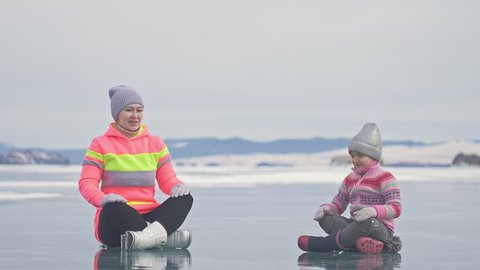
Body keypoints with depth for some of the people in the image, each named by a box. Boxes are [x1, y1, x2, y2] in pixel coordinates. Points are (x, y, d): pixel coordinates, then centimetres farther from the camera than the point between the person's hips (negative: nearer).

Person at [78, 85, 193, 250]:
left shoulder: (155, 143, 17)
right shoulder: (101, 144, 6)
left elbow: (167, 179, 14)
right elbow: (86, 183, -2)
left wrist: (178, 186, -12)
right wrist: (102, 199, -25)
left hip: (148, 216, 4)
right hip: (115, 220, -3)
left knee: (185, 198, -23)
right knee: (114, 209, -39)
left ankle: (151, 234, -50)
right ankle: (170, 237, -40)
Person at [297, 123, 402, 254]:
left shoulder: (385, 178, -4)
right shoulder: (350, 179, 17)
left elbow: (396, 209, -16)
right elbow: (337, 205, 18)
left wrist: (373, 210, -36)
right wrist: (326, 207, -8)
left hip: (381, 230, -6)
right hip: (355, 226, 6)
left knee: (366, 221, -40)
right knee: (325, 217, -17)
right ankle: (359, 240, -40)